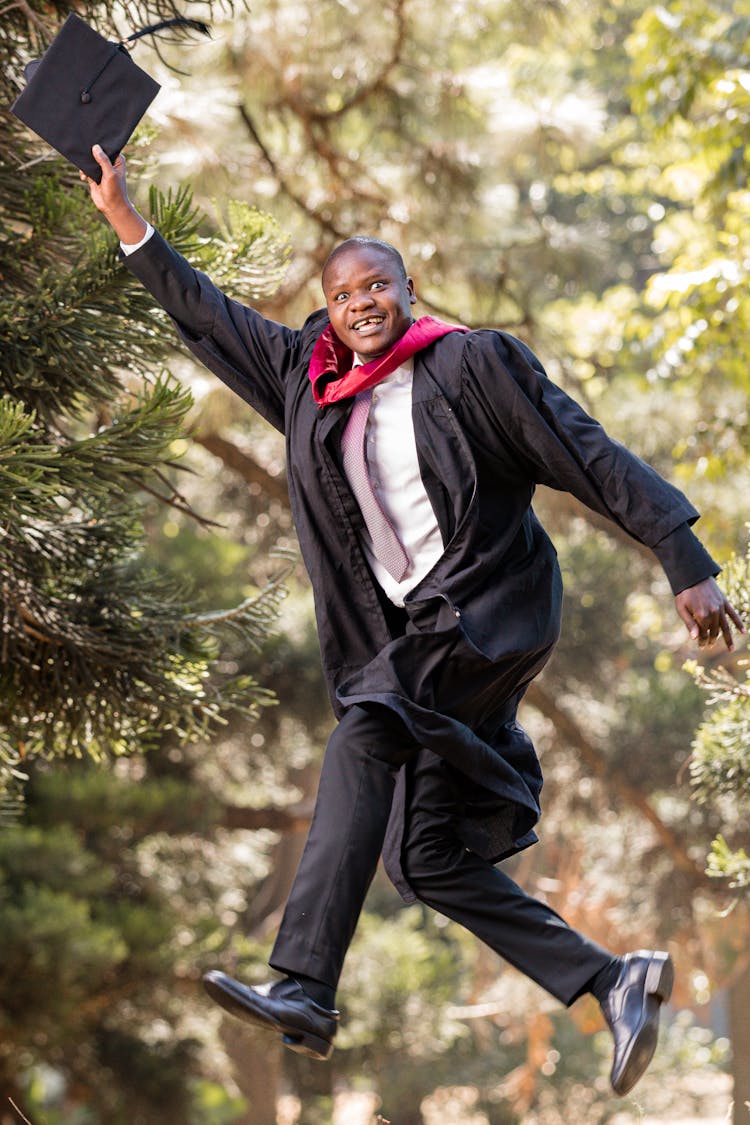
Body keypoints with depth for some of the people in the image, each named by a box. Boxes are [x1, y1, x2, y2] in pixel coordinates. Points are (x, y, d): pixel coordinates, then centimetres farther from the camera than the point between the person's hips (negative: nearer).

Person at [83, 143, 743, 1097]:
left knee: (366, 728, -30)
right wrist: (123, 216, 18)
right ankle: (617, 982, 10)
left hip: (496, 605, -7)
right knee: (427, 860, 0)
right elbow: (210, 319, 21)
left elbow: (593, 460, -4)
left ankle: (304, 994, -36)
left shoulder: (472, 363, -3)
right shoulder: (309, 381, 12)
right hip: (415, 633, 7)